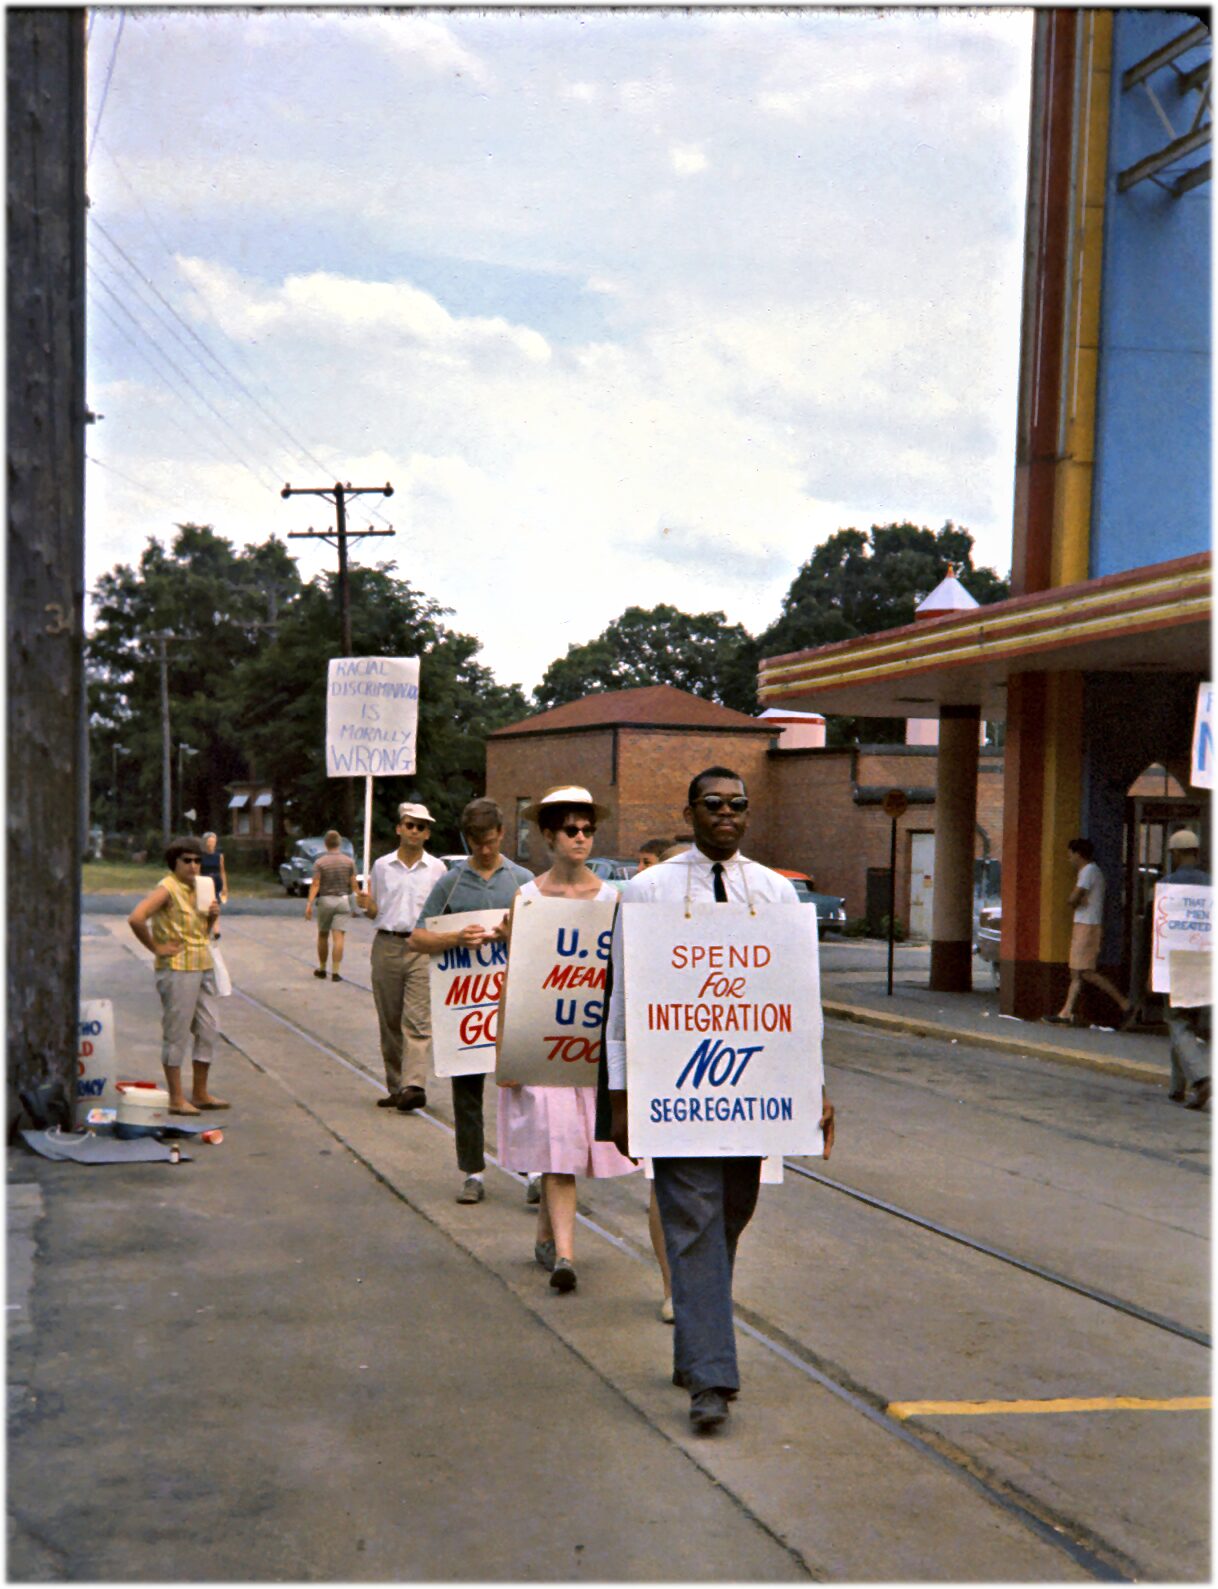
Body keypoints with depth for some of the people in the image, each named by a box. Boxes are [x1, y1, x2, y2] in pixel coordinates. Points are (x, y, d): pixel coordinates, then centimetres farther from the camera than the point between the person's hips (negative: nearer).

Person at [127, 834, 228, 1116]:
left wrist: (212, 916, 4)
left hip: (203, 966, 9)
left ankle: (201, 1093, 22)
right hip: (177, 969, -9)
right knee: (177, 1034, -1)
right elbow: (135, 919, -25)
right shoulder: (167, 888, -12)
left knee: (208, 1031, 11)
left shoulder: (197, 887, 14)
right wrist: (156, 947, -16)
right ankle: (176, 1099, 5)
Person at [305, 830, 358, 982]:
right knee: (339, 937, -5)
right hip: (343, 901, 0)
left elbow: (315, 885, -13)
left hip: (325, 901, 0)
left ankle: (322, 969, 24)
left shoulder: (319, 862, -4)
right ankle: (335, 971, -12)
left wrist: (309, 904, -15)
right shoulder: (349, 861, 0)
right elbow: (353, 884, 0)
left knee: (323, 936, 15)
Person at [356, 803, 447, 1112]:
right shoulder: (382, 866, 11)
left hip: (422, 948, -2)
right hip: (387, 945, 2)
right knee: (389, 1022, 6)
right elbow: (375, 912, 15)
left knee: (417, 1020, -13)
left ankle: (414, 1085, -23)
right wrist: (367, 905, -8)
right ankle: (395, 1087, 14)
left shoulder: (436, 868, 8)